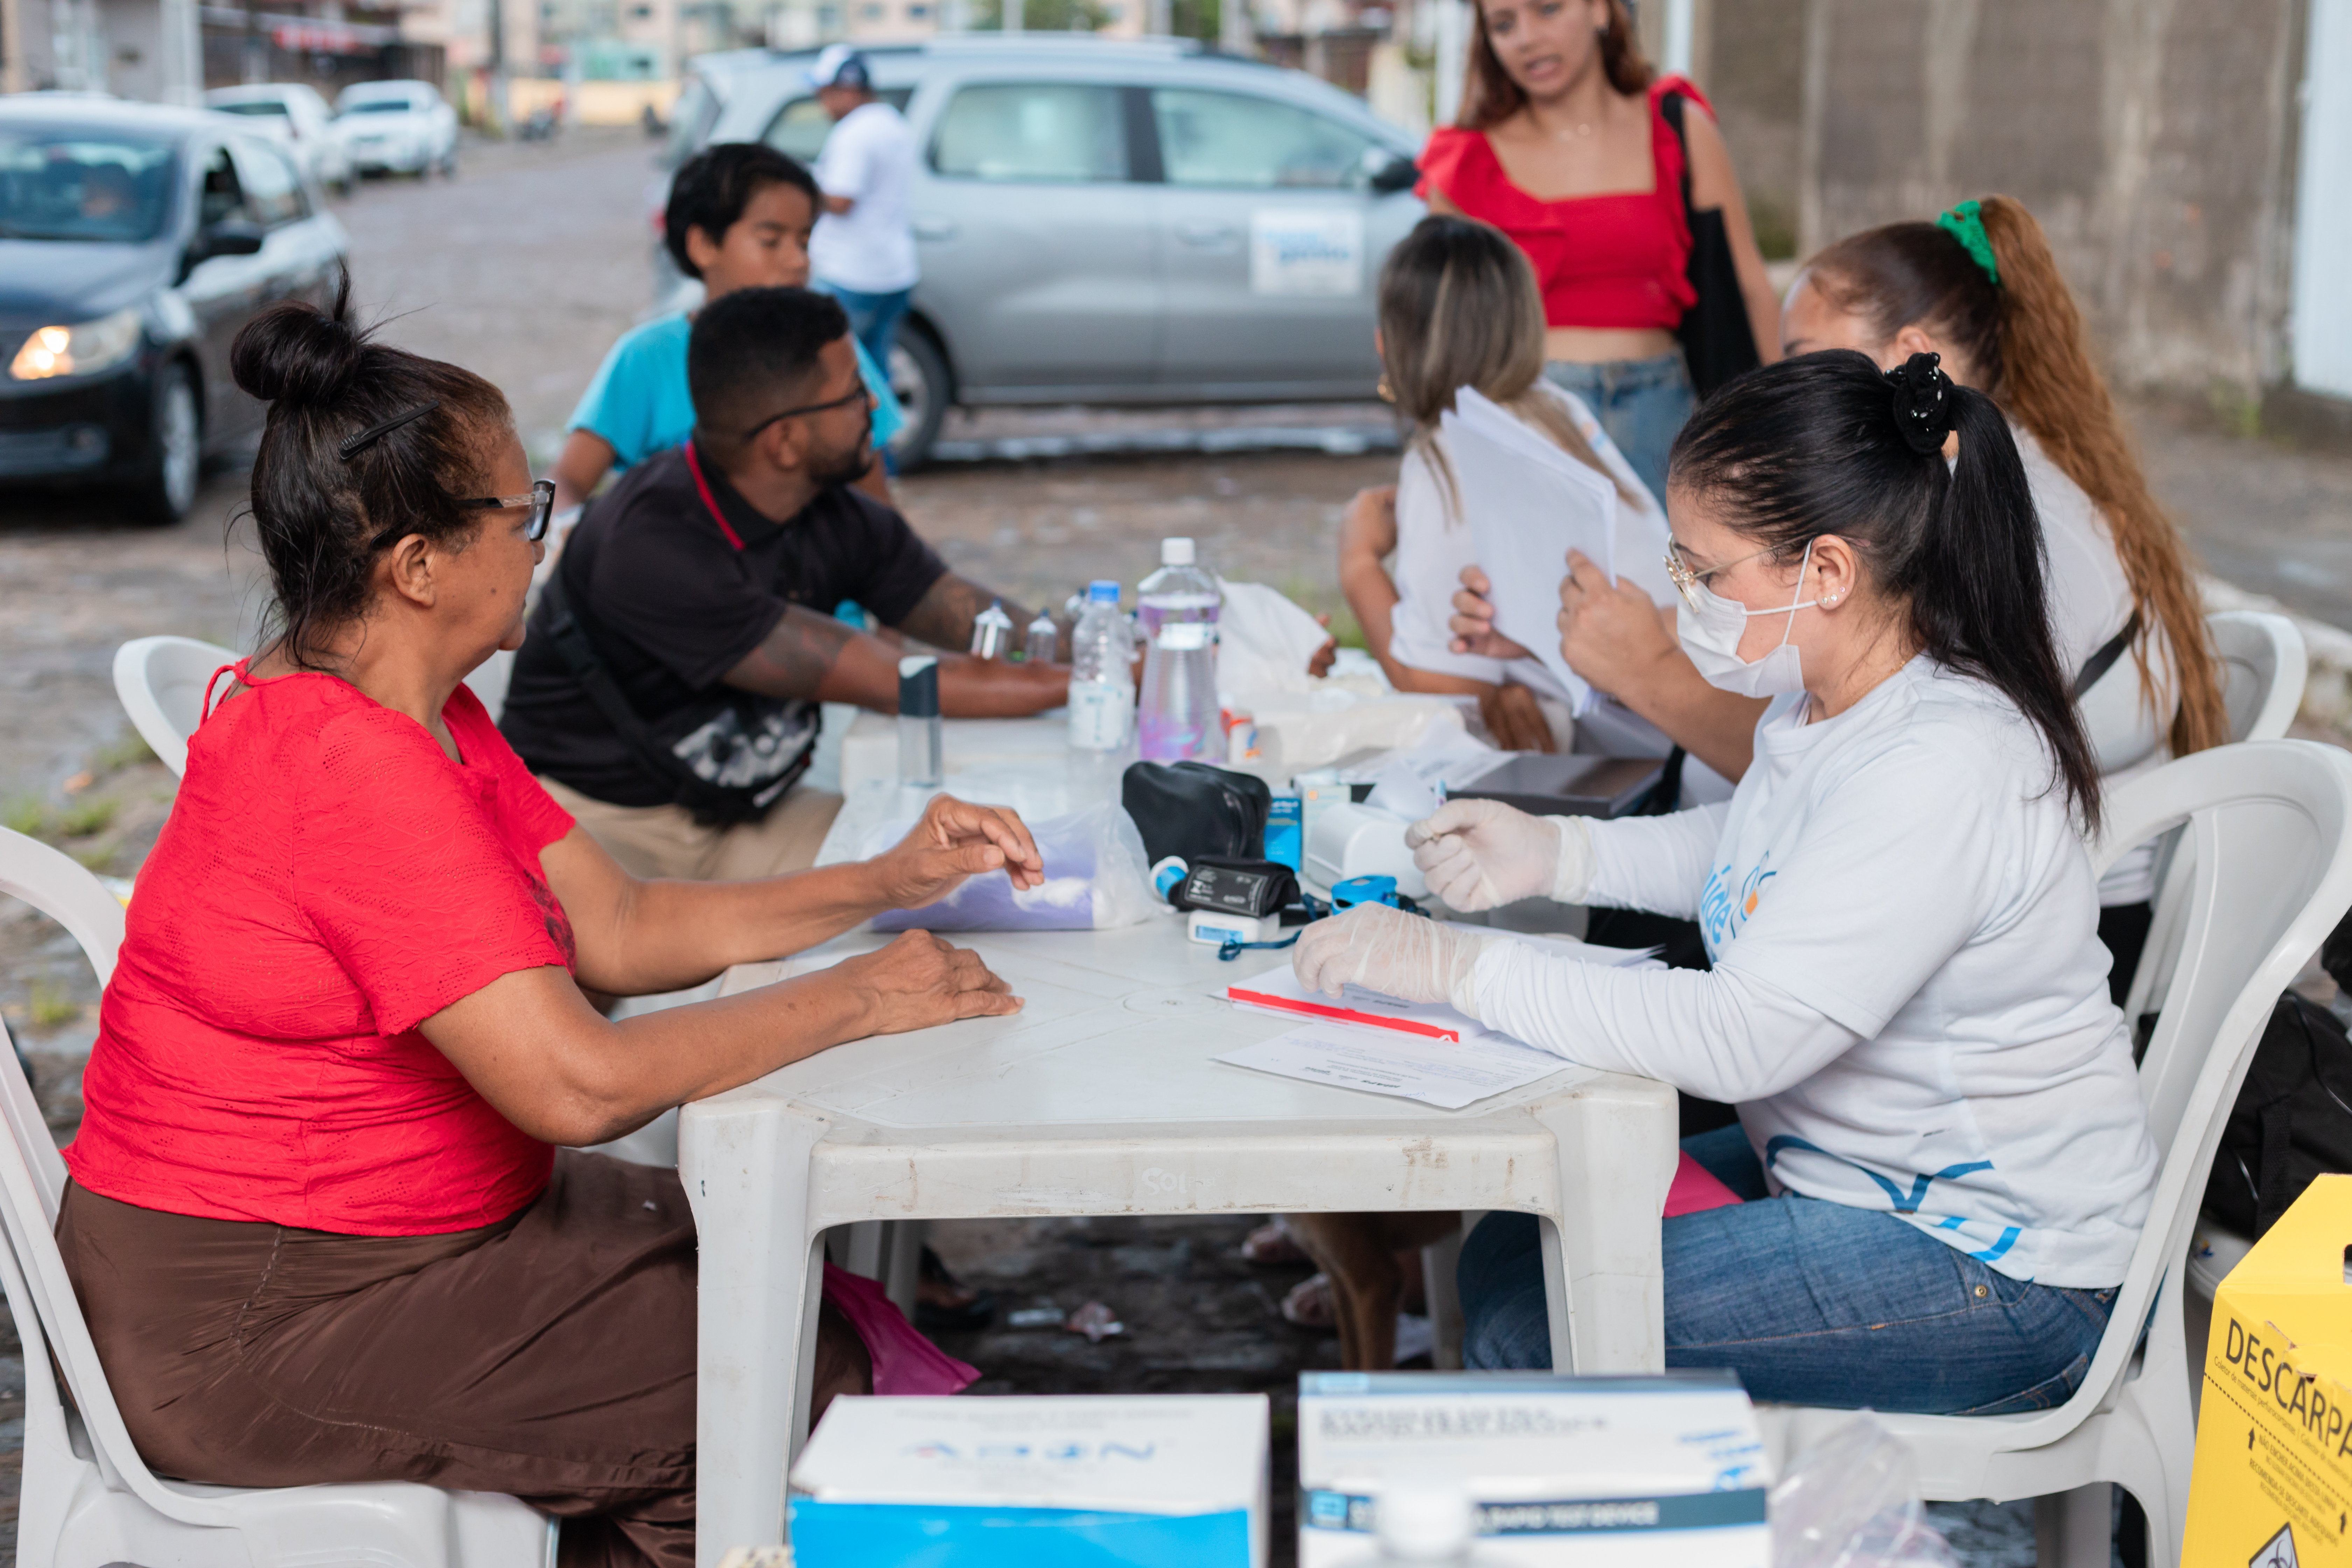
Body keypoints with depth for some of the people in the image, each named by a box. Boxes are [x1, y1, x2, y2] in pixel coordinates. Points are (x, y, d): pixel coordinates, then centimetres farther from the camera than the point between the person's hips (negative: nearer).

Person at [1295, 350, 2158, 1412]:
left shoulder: (1946, 769, -29)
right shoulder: (1826, 698, 1)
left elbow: (1743, 1038, -33)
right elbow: (1756, 855, 23)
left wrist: (1461, 967, -28)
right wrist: (1555, 855, 8)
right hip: (1854, 1170, 10)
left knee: (1532, 1334, -14)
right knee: (1507, 1258, 8)